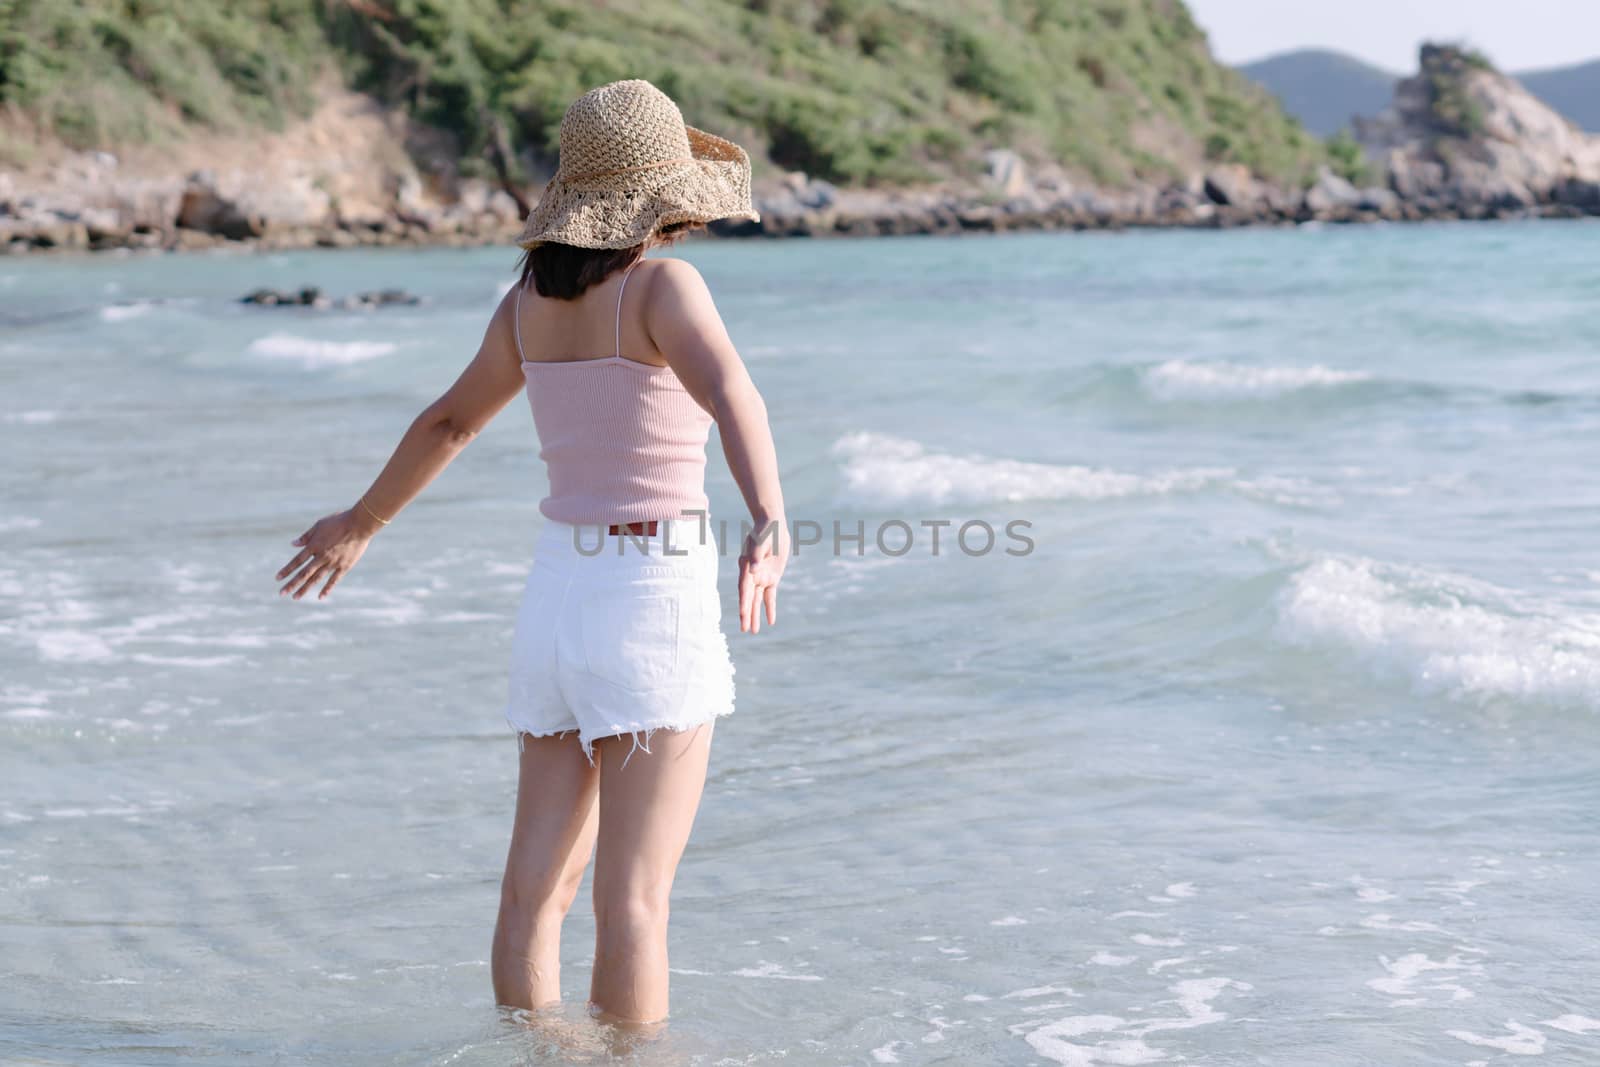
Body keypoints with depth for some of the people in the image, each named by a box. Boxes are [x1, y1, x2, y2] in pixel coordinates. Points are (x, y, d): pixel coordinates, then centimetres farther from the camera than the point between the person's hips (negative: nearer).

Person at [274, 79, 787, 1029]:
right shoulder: (662, 286, -12)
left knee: (538, 883, 10)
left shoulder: (530, 300, 7)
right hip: (656, 599, -7)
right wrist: (770, 523, -46)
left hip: (560, 591, 7)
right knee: (635, 896, -3)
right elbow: (731, 397, -31)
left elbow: (449, 421, 20)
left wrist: (364, 523, 34)